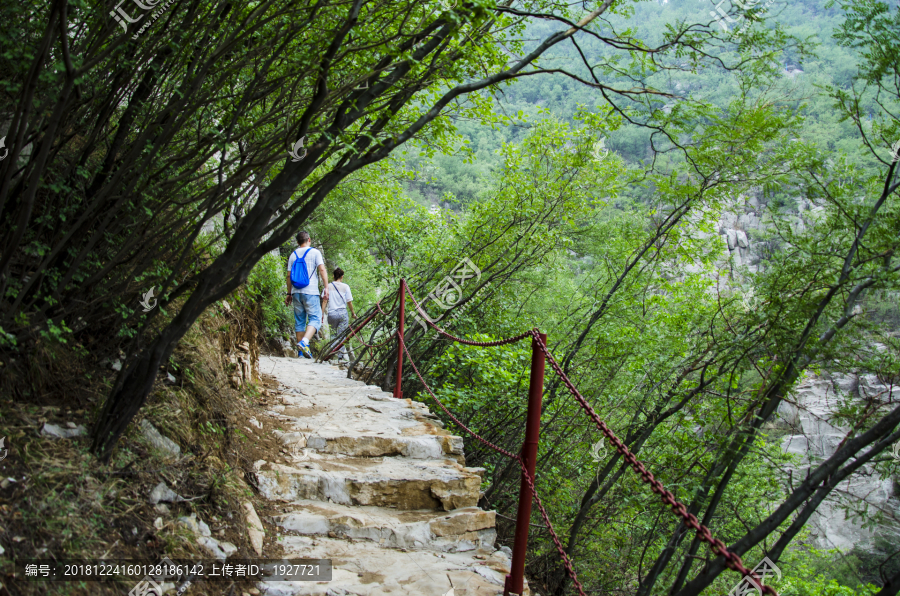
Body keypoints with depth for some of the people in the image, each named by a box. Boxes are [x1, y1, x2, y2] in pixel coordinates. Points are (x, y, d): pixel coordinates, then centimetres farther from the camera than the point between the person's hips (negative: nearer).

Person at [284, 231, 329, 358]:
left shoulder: (293, 254, 13)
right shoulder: (314, 252, 2)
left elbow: (289, 276, 13)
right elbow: (322, 269, -9)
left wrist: (289, 293, 20)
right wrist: (326, 288, -8)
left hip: (296, 292, 5)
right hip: (310, 292, -4)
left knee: (299, 321, 9)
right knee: (315, 319, -3)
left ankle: (301, 351, 9)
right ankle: (304, 342, -26)